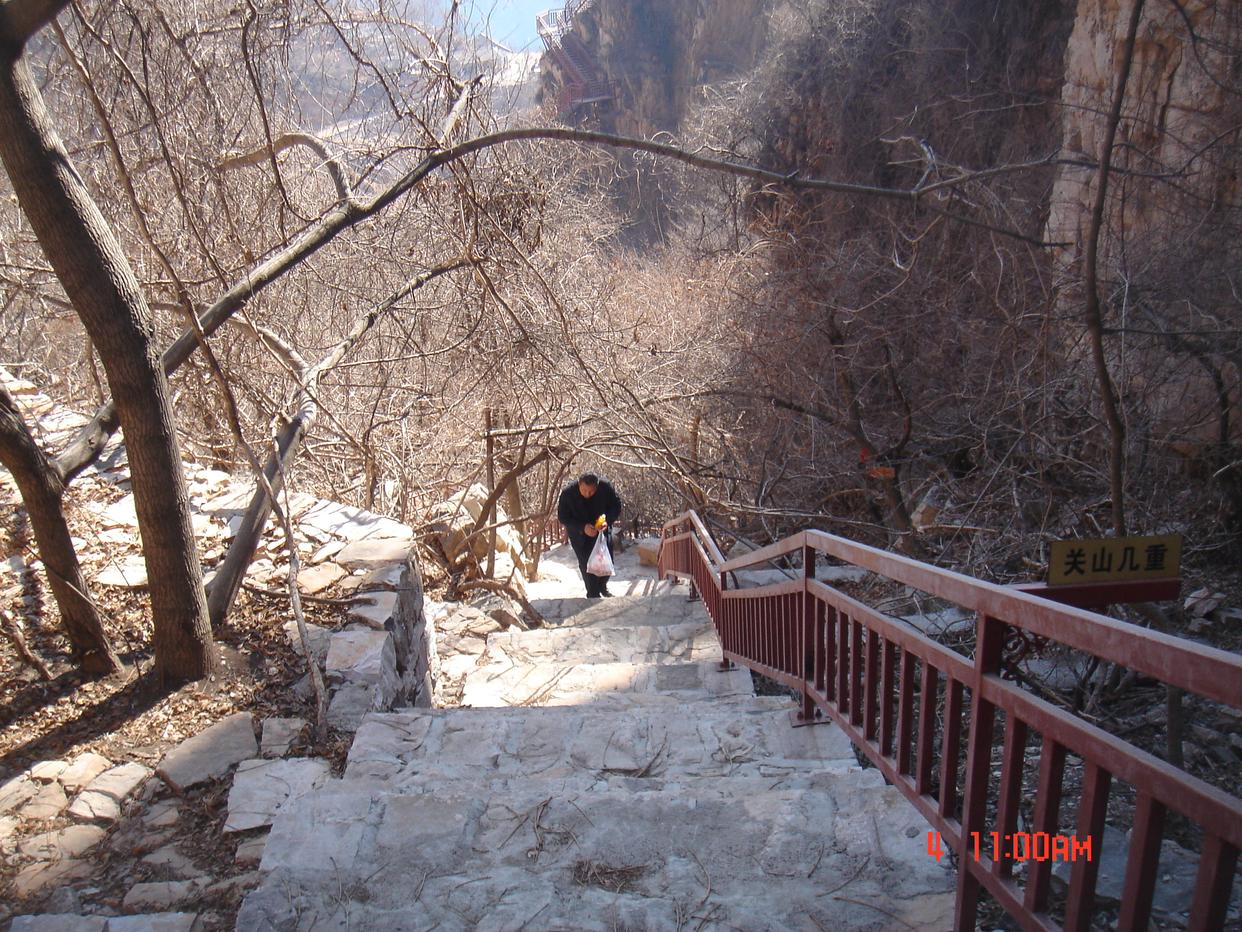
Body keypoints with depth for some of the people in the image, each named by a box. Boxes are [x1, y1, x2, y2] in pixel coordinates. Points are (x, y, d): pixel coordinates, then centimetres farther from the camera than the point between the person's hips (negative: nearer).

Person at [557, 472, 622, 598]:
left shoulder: (606, 487, -24)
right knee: (586, 564, -5)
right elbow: (563, 517, -17)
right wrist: (583, 527, -30)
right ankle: (593, 595, 13)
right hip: (579, 534, -2)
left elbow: (616, 506, -9)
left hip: (602, 530, 2)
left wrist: (607, 521, -29)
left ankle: (603, 586, 36)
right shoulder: (568, 493, -27)